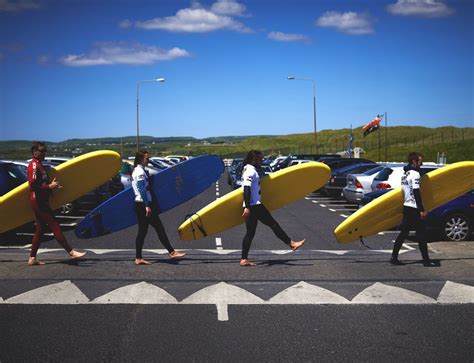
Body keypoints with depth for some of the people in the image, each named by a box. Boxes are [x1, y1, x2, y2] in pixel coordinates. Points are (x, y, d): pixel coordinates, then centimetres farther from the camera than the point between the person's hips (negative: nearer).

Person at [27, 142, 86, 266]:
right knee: (54, 226, -10)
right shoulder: (33, 165, -12)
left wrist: (52, 185, 10)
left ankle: (32, 258, 16)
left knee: (39, 229, 12)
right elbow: (33, 185, -21)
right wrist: (49, 186, -19)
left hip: (42, 201, 10)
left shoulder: (39, 165, 18)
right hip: (38, 201, -10)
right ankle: (71, 252, -10)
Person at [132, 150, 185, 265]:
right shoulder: (140, 172, -12)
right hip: (143, 204, -10)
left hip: (139, 204, 10)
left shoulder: (136, 171, 18)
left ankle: (138, 258, 9)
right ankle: (172, 252, -2)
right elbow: (142, 190, -20)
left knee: (142, 231, 9)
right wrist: (147, 206, -22)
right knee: (159, 227, -6)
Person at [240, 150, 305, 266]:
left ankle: (244, 259, 4)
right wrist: (247, 207, -27)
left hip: (251, 206, 10)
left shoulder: (250, 170, 21)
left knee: (250, 232, 7)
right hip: (254, 205, -10)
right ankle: (291, 243, 8)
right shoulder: (251, 170, -11)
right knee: (273, 224, -1)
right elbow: (246, 189, -21)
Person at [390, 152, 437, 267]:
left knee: (403, 233, 10)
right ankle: (426, 260, 1)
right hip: (414, 208, -9)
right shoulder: (415, 174, -14)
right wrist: (422, 210, -18)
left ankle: (394, 257, 8)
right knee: (421, 234, -2)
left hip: (407, 207, 9)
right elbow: (416, 193, -19)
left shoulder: (405, 174, 14)